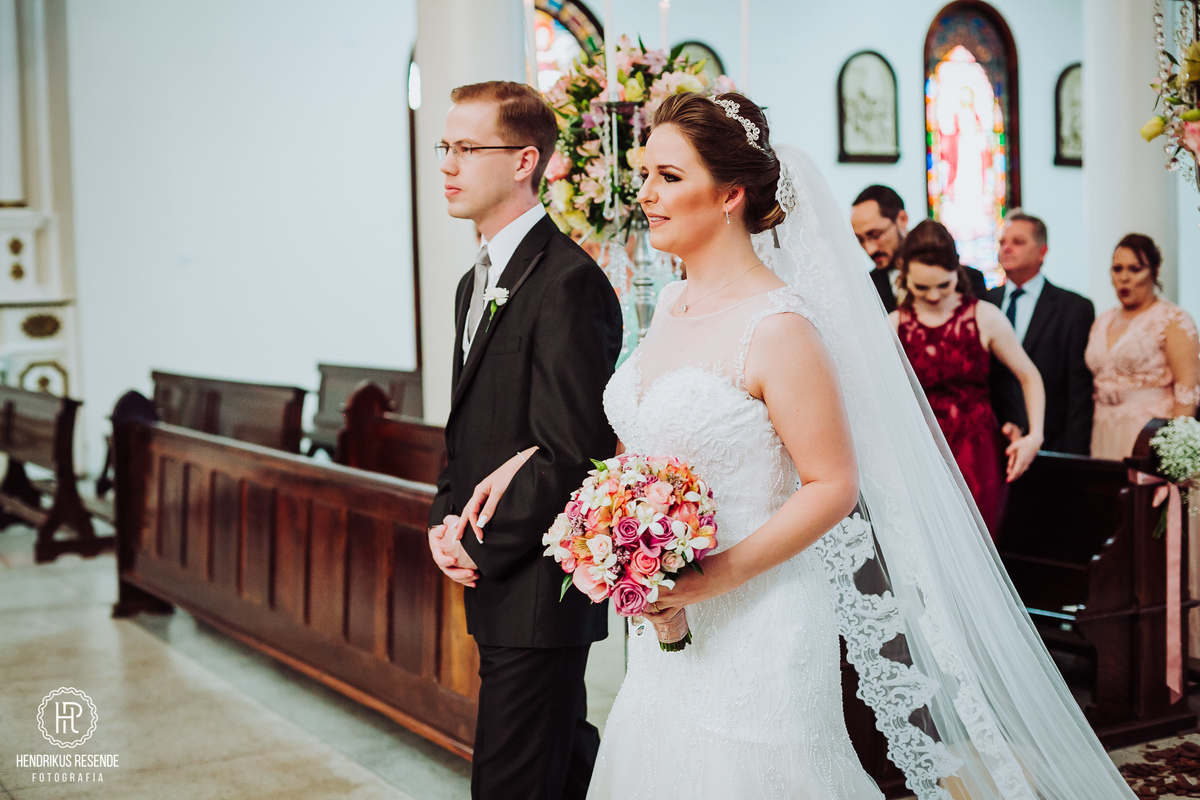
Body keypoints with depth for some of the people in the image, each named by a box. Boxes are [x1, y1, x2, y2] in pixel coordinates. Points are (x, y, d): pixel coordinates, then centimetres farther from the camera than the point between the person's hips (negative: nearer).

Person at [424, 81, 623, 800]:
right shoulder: (476, 283, 15)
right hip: (493, 581, 9)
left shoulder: (568, 281, -17)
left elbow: (574, 453, -21)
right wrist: (446, 522, 3)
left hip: (539, 586, -9)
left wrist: (484, 547, -14)